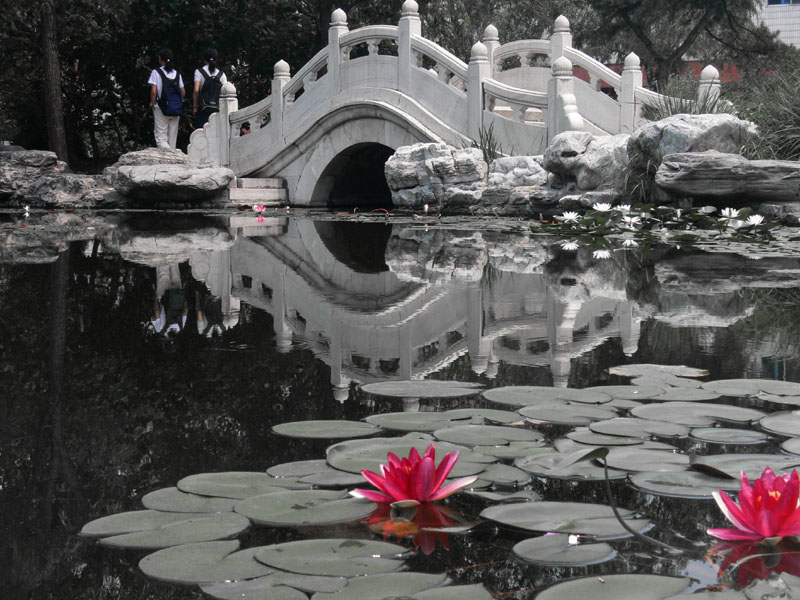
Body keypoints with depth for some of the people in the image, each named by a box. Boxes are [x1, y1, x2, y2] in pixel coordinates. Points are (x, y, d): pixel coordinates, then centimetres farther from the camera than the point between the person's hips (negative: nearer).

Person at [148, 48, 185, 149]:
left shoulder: (156, 72, -7)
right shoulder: (177, 73, 7)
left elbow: (153, 91, -13)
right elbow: (183, 92, 7)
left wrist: (152, 103, 0)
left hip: (161, 108, -5)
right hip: (176, 110, 5)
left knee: (161, 138, -5)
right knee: (172, 138, 11)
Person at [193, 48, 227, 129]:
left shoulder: (199, 72, 0)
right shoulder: (221, 74, 8)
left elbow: (196, 90, -10)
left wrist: (195, 106, -3)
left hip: (203, 108, -3)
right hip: (217, 109, 3)